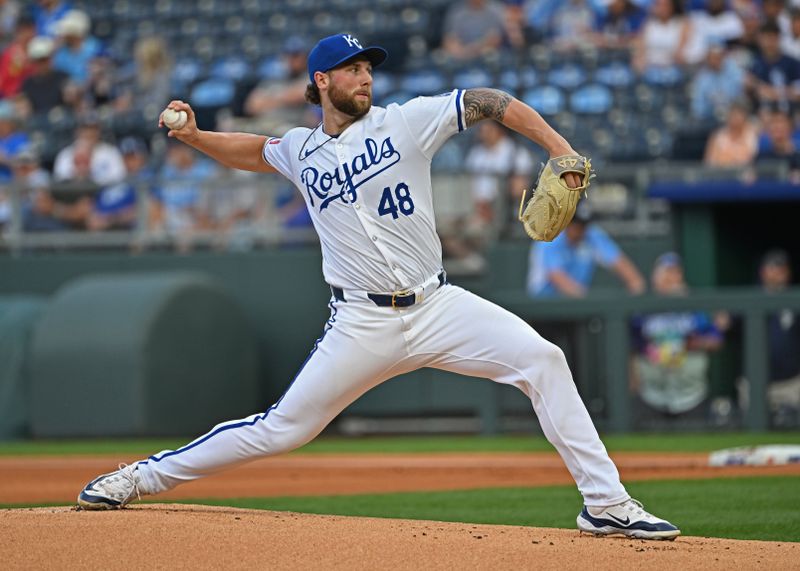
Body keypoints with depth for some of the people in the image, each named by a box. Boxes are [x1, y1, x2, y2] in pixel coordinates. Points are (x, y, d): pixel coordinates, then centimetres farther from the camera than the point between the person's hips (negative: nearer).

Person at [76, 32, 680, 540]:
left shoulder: (407, 121, 1)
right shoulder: (301, 149, 8)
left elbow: (493, 103, -3)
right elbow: (253, 152, 30)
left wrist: (561, 150, -15)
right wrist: (194, 136, 14)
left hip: (437, 306, 0)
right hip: (362, 325, 0)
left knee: (542, 359, -17)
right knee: (283, 428, -1)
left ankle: (605, 502, -12)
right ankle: (145, 476, 13)